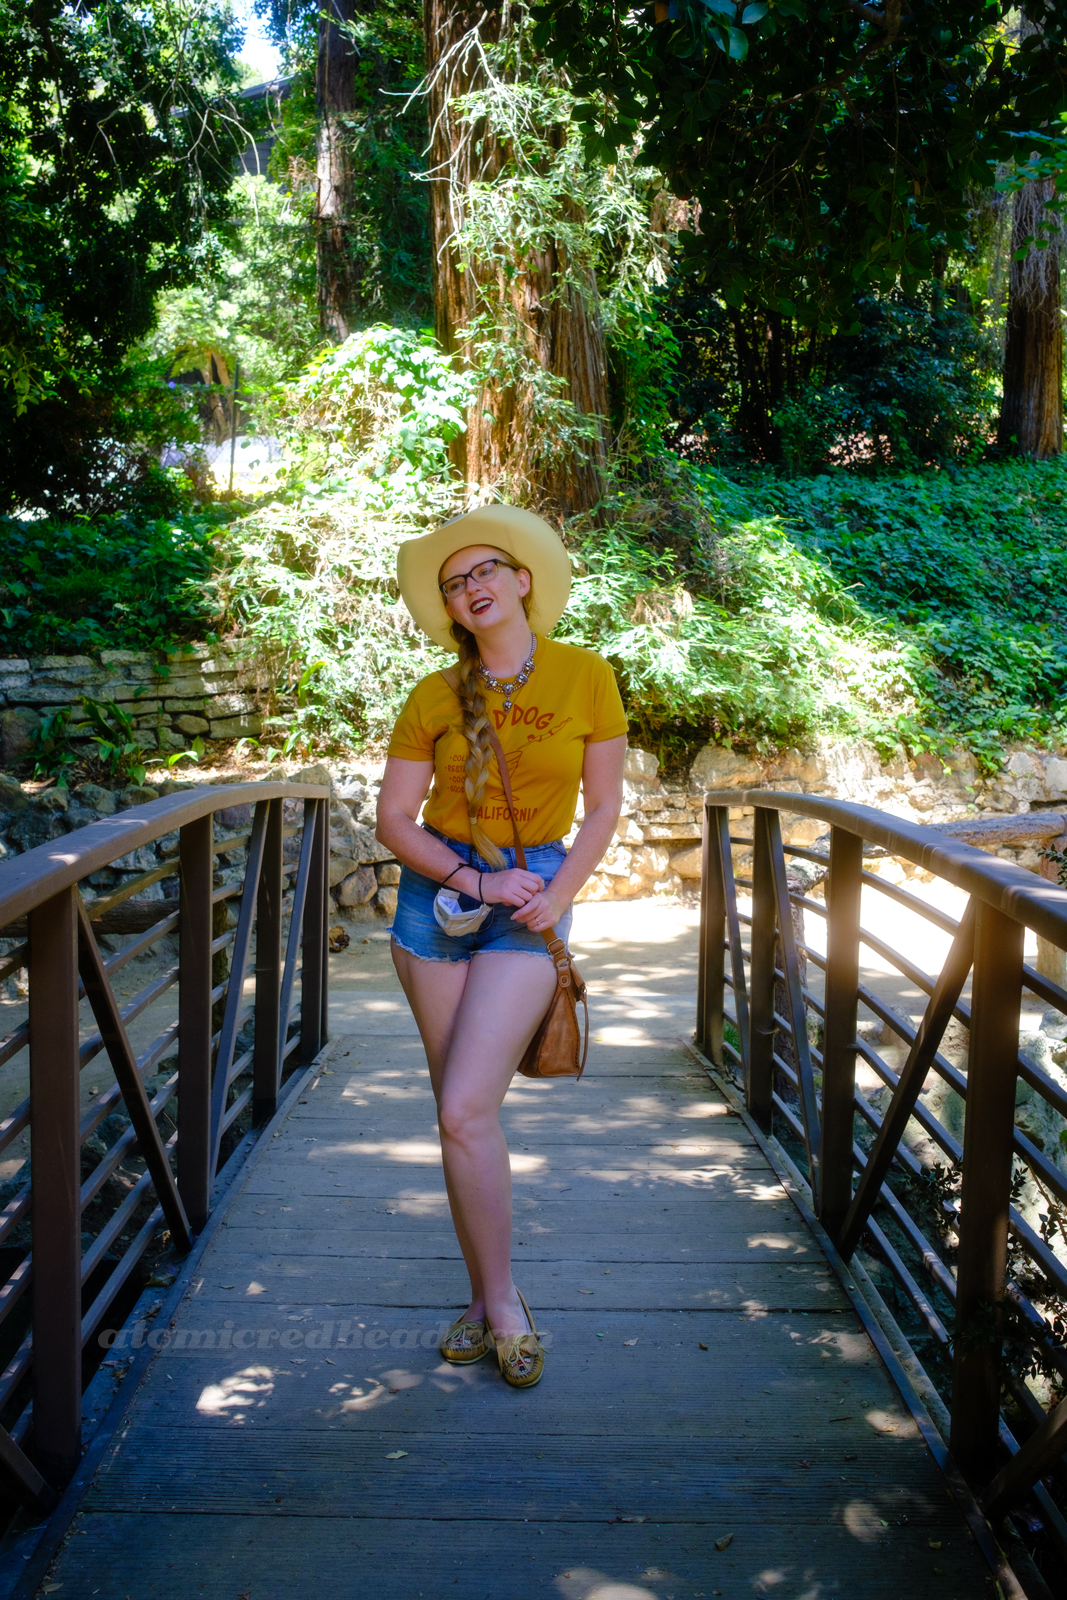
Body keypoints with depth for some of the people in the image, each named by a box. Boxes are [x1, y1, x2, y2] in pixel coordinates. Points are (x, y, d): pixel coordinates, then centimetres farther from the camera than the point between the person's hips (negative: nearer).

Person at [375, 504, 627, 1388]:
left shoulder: (585, 677, -1)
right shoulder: (434, 698, 2)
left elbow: (605, 804, 3)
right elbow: (395, 819, 2)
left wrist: (557, 895, -8)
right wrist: (476, 881, -10)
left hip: (534, 896, -3)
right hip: (438, 894, 3)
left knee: (466, 1110, -13)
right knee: (460, 1113, 7)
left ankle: (502, 1303, 6)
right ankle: (489, 1299, 22)